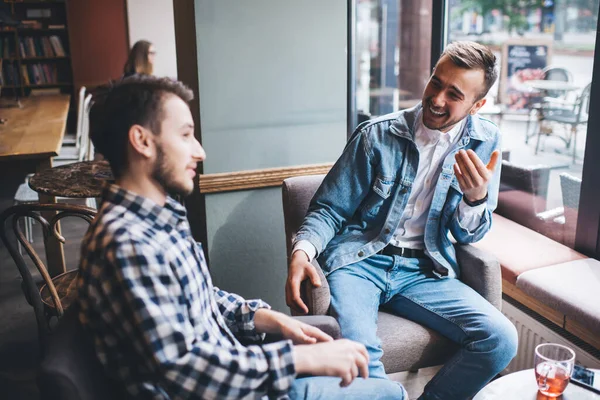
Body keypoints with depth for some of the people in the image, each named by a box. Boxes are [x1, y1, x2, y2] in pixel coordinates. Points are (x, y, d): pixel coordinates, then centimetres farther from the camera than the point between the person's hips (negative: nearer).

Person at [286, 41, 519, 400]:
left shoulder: (485, 142, 3)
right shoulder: (378, 135, -4)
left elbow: (468, 235, 6)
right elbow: (330, 209, 0)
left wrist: (476, 198, -18)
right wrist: (302, 252, -21)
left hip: (424, 271, 3)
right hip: (358, 262, -3)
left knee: (501, 339, -19)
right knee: (356, 354, -32)